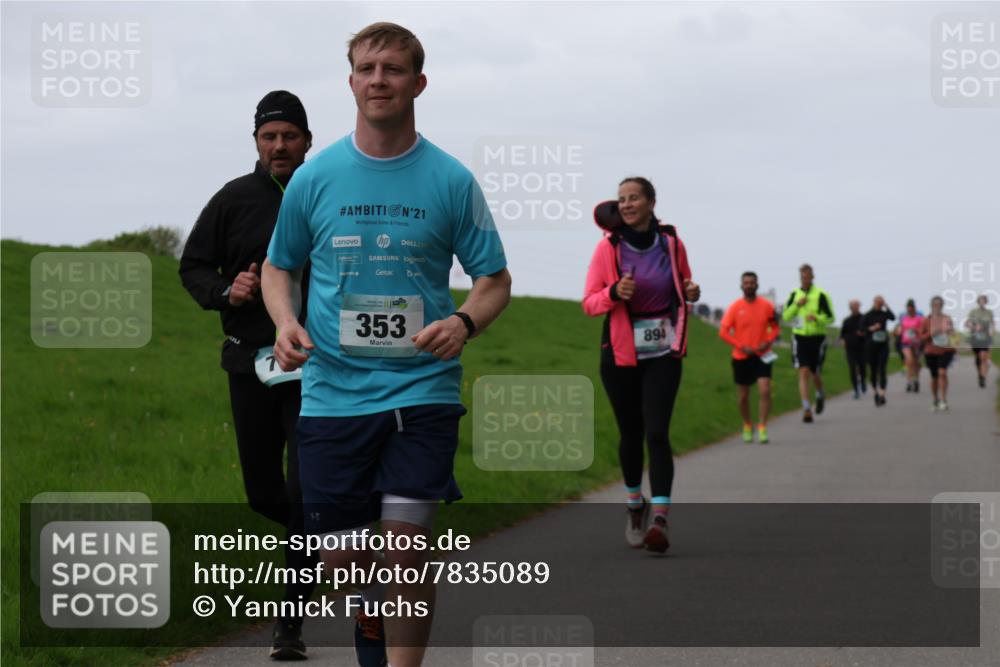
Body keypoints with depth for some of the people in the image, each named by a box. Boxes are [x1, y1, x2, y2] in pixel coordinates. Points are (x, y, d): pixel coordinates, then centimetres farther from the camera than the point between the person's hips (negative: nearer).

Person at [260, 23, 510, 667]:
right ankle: (371, 612, 41)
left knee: (407, 548, -11)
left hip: (422, 390, -1)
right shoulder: (314, 177, 3)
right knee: (340, 556, 7)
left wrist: (464, 323, -15)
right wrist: (286, 321, -5)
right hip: (333, 390, 2)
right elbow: (277, 267, 16)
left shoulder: (451, 180, 0)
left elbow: (496, 280, 6)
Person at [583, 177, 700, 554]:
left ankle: (660, 518, -18)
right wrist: (615, 292, -22)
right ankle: (635, 505, 32)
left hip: (663, 352, 0)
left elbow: (682, 288, 18)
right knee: (630, 433, 9)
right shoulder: (608, 247, -3)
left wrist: (690, 293, -6)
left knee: (657, 432, -13)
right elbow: (589, 304, -2)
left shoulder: (671, 244, 2)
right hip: (621, 352, 0)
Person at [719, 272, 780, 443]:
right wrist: (741, 347, -14)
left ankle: (762, 429, -12)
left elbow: (776, 328, 10)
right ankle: (747, 426, 32)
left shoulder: (766, 306, -1)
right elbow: (723, 332, -5)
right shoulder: (735, 307, -4)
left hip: (762, 356, 0)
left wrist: (768, 342, -9)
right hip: (741, 358, 0)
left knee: (765, 390, -16)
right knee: (744, 395, 10)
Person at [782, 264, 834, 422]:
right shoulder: (794, 295, 6)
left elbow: (830, 318, -7)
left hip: (817, 339, -2)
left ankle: (820, 396, 39)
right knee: (804, 372, -11)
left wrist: (816, 318, -26)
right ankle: (806, 409, -13)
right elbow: (785, 316, 5)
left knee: (815, 374, 6)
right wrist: (797, 305, -11)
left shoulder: (821, 295, -6)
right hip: (800, 338, 2)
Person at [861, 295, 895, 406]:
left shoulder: (884, 313, 5)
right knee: (873, 370, 7)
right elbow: (862, 328, 0)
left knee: (882, 370, -10)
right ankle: (875, 394, 20)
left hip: (883, 345, -1)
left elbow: (893, 317, -15)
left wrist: (886, 306, -13)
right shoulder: (868, 315, 3)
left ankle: (882, 395, -17)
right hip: (871, 345, 1)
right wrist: (870, 328, -17)